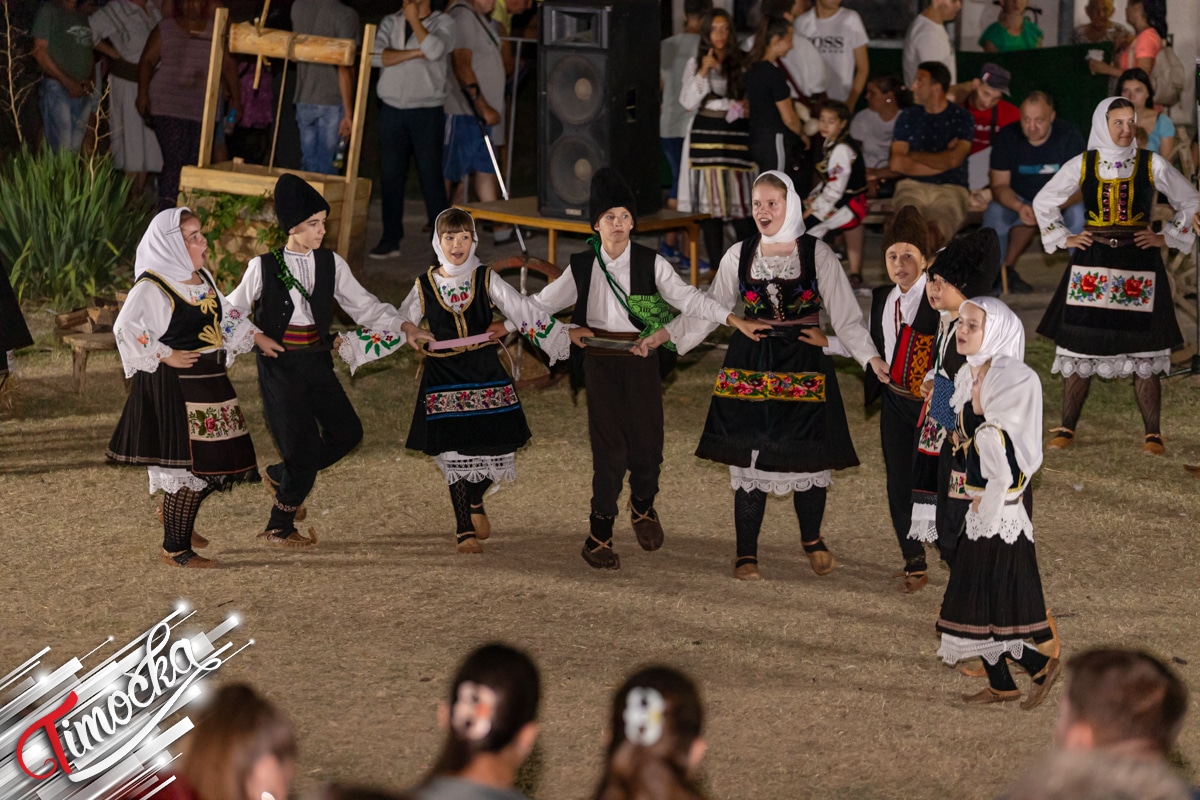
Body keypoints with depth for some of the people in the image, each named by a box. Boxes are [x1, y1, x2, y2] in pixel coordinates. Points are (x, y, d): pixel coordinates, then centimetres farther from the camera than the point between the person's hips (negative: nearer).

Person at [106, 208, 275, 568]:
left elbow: (226, 314, 26)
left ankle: (176, 515, 37)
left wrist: (257, 337, 23)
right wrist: (166, 356, -20)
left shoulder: (202, 278, 10)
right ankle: (175, 548, 8)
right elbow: (126, 328, -27)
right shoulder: (152, 287, -16)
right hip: (175, 386, -9)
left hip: (209, 382, 9)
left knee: (216, 462, 12)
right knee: (189, 463, -5)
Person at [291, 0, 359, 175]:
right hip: (333, 102, -5)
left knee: (308, 162, 11)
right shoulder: (346, 15, -12)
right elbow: (345, 69, -16)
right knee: (325, 167, -1)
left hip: (304, 100, 5)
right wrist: (349, 113, -13)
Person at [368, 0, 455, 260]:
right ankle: (390, 240, 10)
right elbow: (375, 55, -5)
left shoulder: (442, 23, 2)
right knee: (390, 175, 4)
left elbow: (435, 50, -19)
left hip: (427, 111, -3)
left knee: (431, 175, -5)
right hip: (392, 109, 4)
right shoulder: (390, 23, 11)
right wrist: (416, 53, -12)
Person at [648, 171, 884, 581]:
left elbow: (845, 314, -4)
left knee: (808, 457, 1)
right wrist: (666, 334, 3)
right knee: (748, 456, 0)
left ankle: (812, 539, 27)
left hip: (804, 365, -1)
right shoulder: (740, 255, 4)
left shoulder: (817, 254, -2)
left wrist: (871, 357, -16)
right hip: (751, 364, 2)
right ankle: (746, 552, 11)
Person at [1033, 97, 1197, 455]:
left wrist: (1167, 237, 5)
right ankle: (1066, 429, 10)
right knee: (1080, 348, 0)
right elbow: (1043, 202, 17)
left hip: (1139, 265, -1)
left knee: (1143, 354, -3)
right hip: (1092, 265, 1)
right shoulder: (1082, 165, 4)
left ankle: (1153, 434, 4)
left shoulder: (1152, 165, 2)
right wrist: (1063, 238, 9)